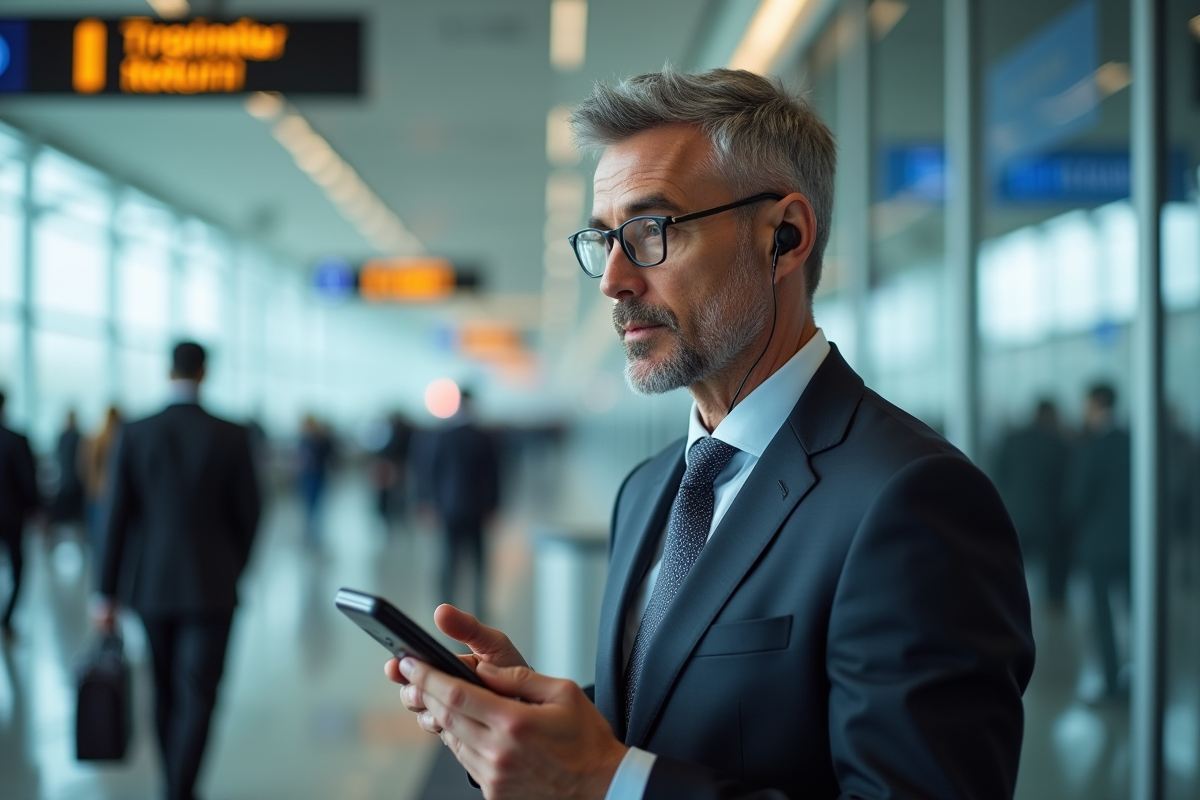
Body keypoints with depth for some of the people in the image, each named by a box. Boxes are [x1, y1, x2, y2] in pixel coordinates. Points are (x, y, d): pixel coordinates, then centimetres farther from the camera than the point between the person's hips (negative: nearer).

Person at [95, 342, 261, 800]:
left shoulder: (135, 436, -5)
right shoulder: (231, 437, -7)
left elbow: (117, 518, -5)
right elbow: (248, 514, -2)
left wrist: (108, 593, 1)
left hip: (150, 583, 3)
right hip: (210, 586, -2)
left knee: (166, 692, 18)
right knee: (197, 697, -2)